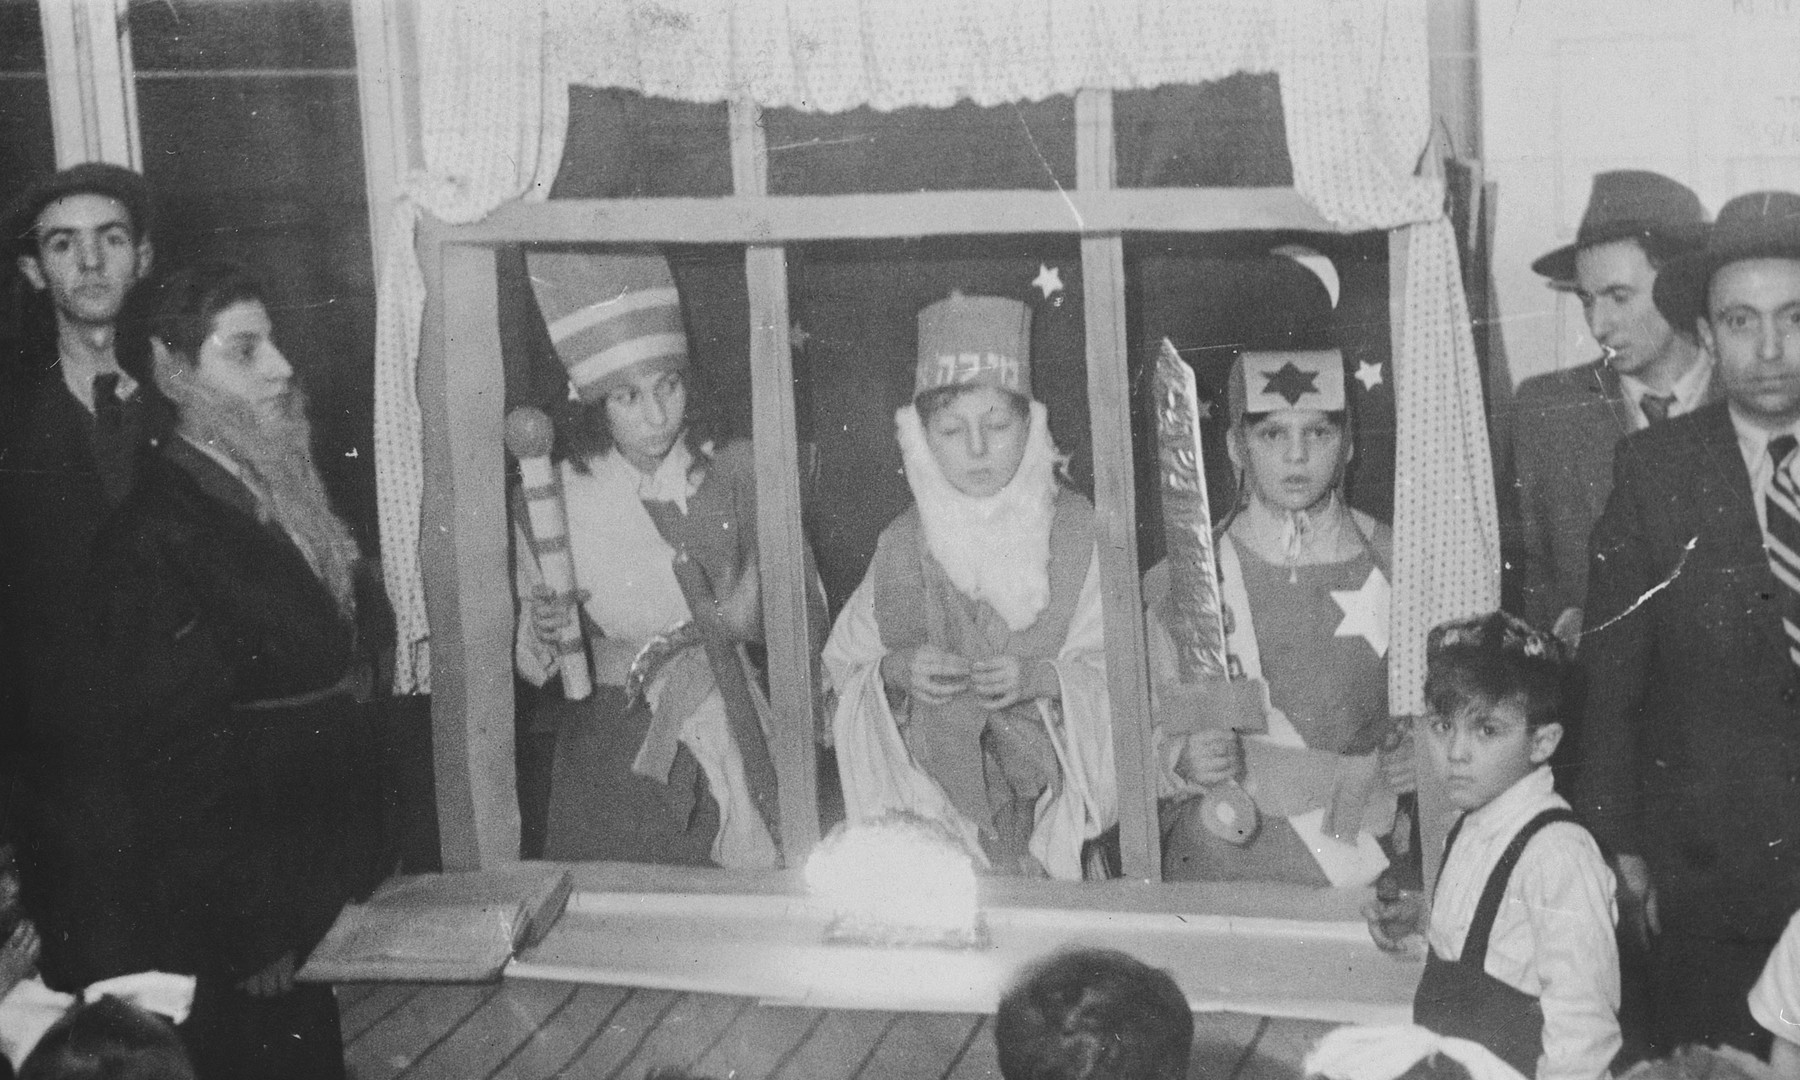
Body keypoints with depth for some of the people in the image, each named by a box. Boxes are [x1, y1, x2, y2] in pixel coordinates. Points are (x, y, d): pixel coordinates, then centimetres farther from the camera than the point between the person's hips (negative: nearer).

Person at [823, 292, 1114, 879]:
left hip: (1046, 777, -1)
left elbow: (1117, 666, 1)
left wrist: (1042, 679, -16)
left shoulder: (1077, 532, 1)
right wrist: (898, 671, -9)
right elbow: (843, 661, 11)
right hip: (927, 780, 2)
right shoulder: (902, 543, 6)